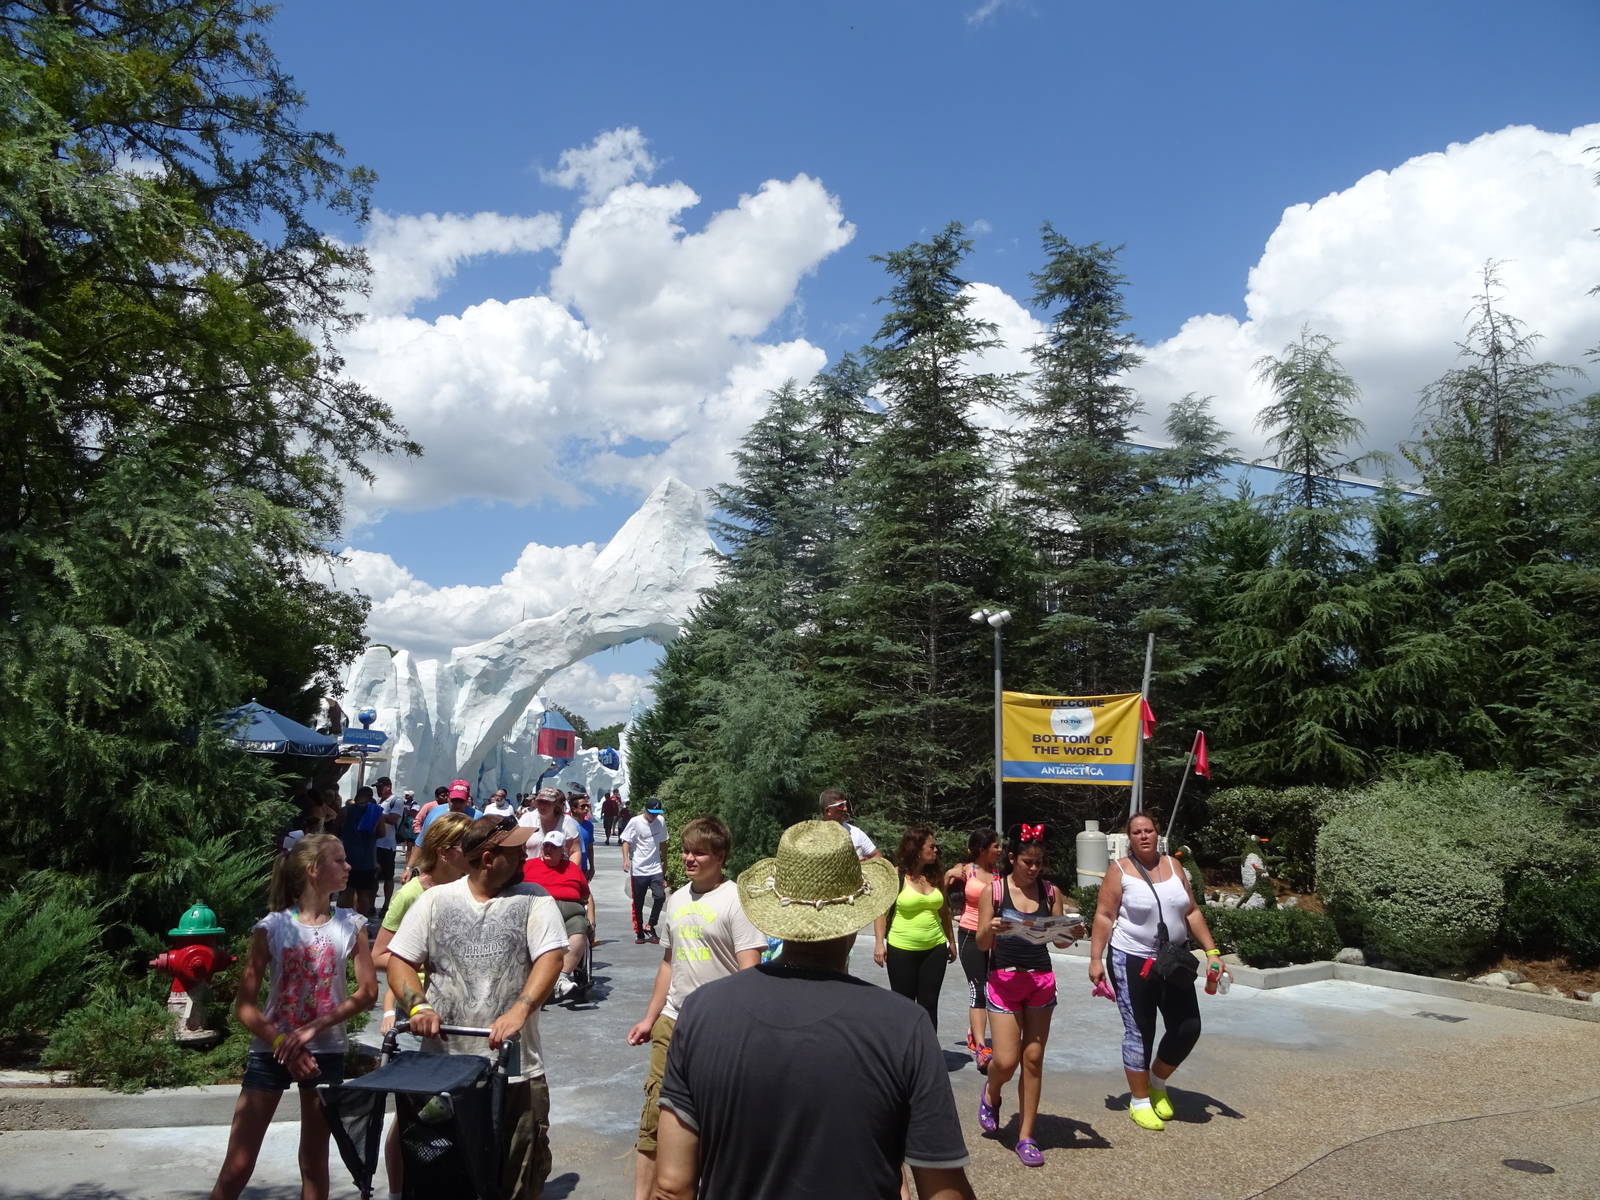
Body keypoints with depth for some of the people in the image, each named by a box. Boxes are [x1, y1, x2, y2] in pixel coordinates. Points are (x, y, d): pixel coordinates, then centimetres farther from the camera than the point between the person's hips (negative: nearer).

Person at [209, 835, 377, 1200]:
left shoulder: (351, 925, -1)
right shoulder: (271, 927, -7)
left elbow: (367, 991, -6)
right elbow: (245, 1006, -8)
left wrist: (313, 1028, -15)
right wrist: (283, 1046, -16)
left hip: (325, 1053, 2)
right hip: (270, 1051, -2)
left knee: (314, 1163, 11)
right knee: (236, 1168, 0)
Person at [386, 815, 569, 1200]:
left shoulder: (533, 899, 0)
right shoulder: (435, 900, 3)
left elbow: (551, 958, -10)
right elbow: (400, 961, 7)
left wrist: (519, 1012, -24)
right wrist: (418, 1005, -11)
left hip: (516, 1070, -1)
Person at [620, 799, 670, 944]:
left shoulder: (661, 822, 6)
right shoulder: (635, 822, -8)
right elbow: (626, 841, -9)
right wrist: (626, 859, -24)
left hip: (655, 868, 3)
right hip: (638, 870, -3)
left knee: (660, 896, -14)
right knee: (638, 903, 5)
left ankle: (649, 926, 4)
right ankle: (639, 933, 19)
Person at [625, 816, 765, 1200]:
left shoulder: (736, 900, -11)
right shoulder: (677, 900, 10)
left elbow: (750, 973, -13)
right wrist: (650, 1017, 18)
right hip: (672, 1023, 6)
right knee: (654, 1117, 5)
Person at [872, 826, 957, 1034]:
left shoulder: (935, 876, 8)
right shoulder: (896, 876, -8)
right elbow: (882, 910, -9)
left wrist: (951, 942, 18)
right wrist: (880, 943, -17)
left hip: (935, 949, 4)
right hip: (902, 949, -4)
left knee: (929, 1004, 6)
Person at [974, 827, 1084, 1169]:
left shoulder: (1050, 891, 3)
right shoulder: (994, 890, -4)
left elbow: (1058, 940, 7)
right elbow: (981, 944, -5)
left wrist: (1072, 935, -15)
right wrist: (990, 929, -27)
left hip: (1041, 980, 2)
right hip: (1004, 979, -2)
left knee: (1033, 1059, 4)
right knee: (1006, 1061, -6)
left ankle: (1026, 1136, 15)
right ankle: (991, 1094, 29)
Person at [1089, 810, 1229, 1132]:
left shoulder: (1173, 866, 7)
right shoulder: (1120, 871, -6)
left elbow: (1192, 912, 10)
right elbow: (1103, 917, -8)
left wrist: (1212, 951, 3)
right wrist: (1095, 959, -15)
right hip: (1133, 963, -5)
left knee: (1188, 1028, 3)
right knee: (1139, 1031, 2)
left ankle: (1157, 1081, 28)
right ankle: (1139, 1101, 18)